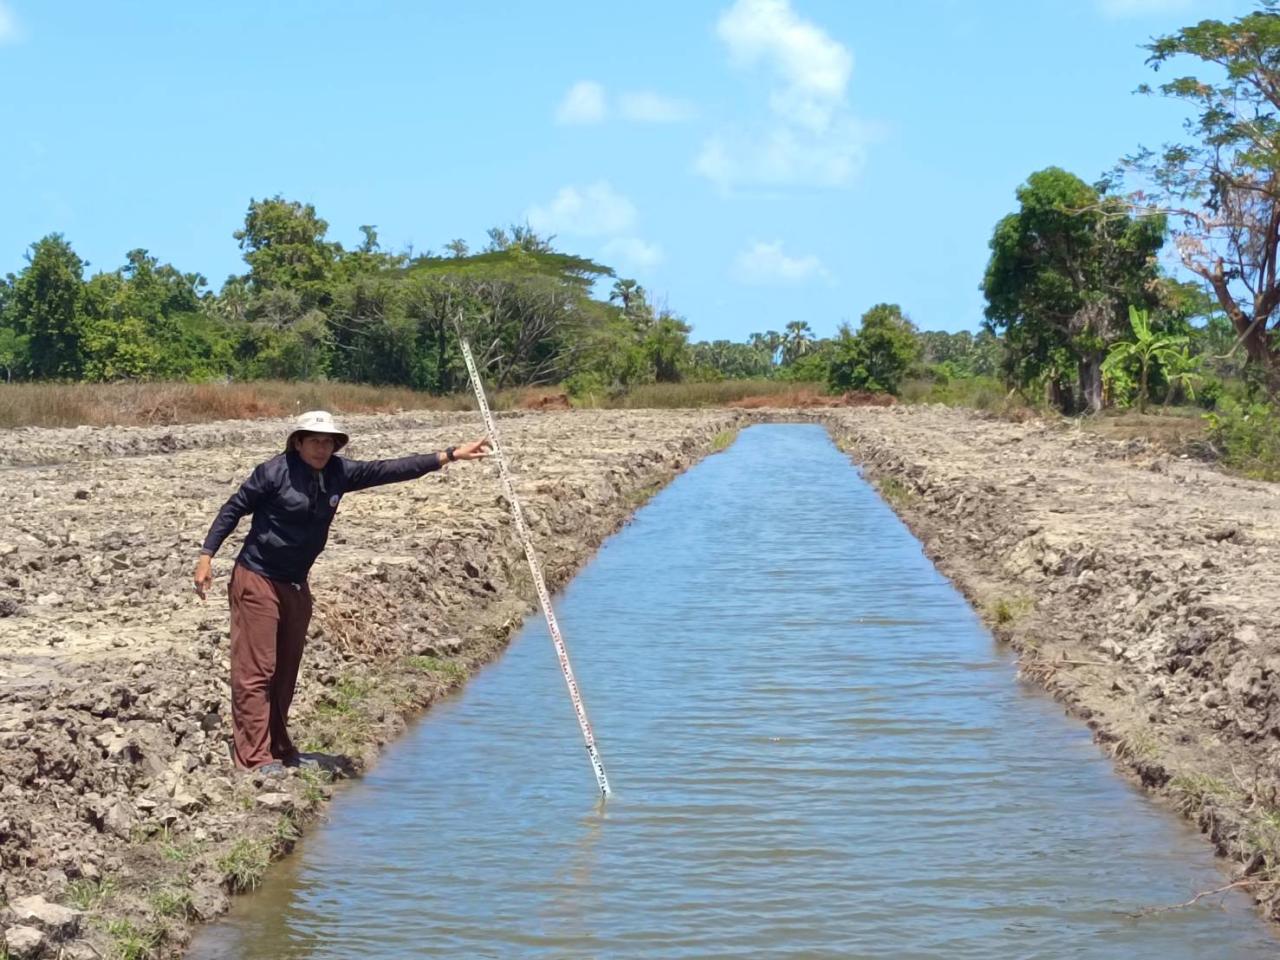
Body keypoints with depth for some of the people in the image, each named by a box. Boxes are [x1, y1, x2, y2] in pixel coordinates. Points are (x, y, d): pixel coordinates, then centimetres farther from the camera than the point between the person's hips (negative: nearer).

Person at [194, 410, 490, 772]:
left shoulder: (338, 473, 0)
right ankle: (255, 756, -6)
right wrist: (206, 556, -12)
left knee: (286, 671, 14)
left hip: (296, 585, 7)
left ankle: (279, 748, 26)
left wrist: (451, 455, -6)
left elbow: (389, 470, -2)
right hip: (257, 580, -7)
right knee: (256, 671, -7)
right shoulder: (274, 472, -16)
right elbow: (233, 510, -8)